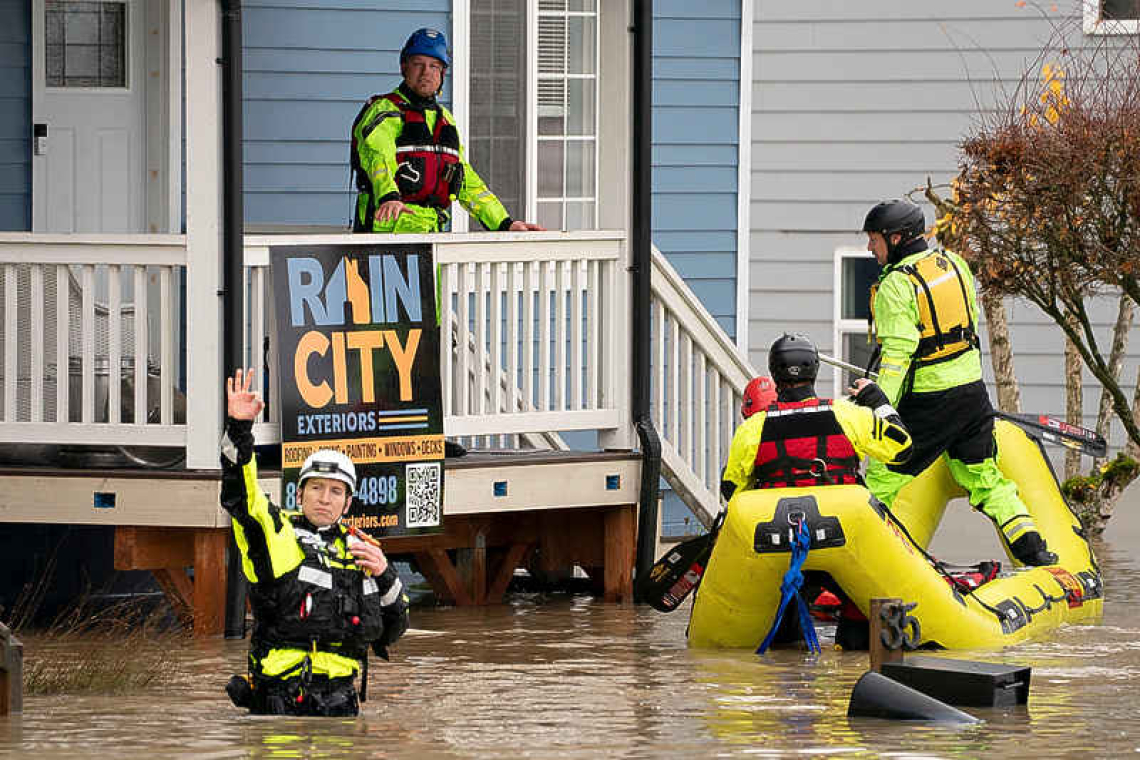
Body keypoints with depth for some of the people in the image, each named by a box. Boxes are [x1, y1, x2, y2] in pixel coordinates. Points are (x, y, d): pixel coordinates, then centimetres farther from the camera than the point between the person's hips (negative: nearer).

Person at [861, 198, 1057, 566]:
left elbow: (897, 352, -24)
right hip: (972, 389, 7)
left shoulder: (896, 285, -16)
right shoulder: (954, 263, 6)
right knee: (984, 478, 16)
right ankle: (1033, 548, 10)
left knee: (881, 479, 0)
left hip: (926, 403, -7)